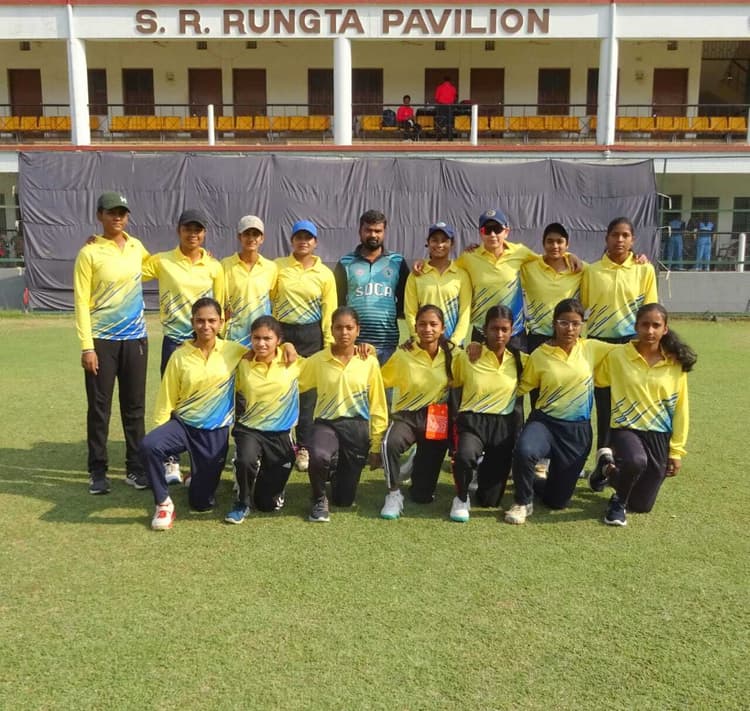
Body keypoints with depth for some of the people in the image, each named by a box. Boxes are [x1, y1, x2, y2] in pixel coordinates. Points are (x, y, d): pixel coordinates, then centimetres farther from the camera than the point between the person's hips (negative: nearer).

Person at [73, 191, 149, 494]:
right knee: (99, 407, 4)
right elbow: (81, 302, -9)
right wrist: (86, 346, -14)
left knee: (134, 405, 9)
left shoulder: (136, 246, 6)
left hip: (135, 337, 4)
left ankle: (135, 467, 19)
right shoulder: (89, 253, -7)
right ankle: (97, 470, 15)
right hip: (102, 340, -4)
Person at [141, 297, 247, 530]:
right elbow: (167, 400, -1)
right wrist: (159, 432, -4)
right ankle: (163, 503, -10)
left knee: (202, 503, 4)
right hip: (182, 424, 0)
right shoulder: (180, 356, -6)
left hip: (216, 432, 0)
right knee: (148, 446, -33)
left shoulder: (233, 351, -5)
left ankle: (204, 475, 40)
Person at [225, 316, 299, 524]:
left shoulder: (293, 362, -7)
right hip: (249, 429, 0)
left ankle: (269, 475, 40)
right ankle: (242, 503, -4)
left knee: (268, 503, 4)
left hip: (280, 433, 0)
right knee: (245, 461, -36)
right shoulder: (243, 364, -3)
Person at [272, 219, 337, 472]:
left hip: (311, 335, 0)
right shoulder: (277, 266, 2)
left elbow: (329, 312, 4)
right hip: (282, 332, 0)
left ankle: (303, 447, 16)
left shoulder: (325, 274, 4)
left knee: (308, 392, 5)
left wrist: (329, 346, 1)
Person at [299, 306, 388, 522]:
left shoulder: (369, 362, -1)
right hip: (326, 423, -1)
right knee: (319, 457, -38)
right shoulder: (317, 360, -1)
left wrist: (376, 446, 1)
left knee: (345, 499, 5)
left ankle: (338, 471, 44)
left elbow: (377, 407, 2)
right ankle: (319, 500, -3)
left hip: (357, 427, 1)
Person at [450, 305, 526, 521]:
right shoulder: (466, 357, -3)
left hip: (504, 425, 2)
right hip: (472, 422, -2)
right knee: (464, 456, -38)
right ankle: (461, 498, -5)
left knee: (489, 499, 5)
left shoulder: (520, 360, 3)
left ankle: (485, 467, 40)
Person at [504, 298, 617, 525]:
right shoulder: (539, 355, -3)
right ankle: (522, 503, -9)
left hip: (578, 430, 2)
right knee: (524, 451, -38)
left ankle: (533, 481, 43)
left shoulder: (591, 348, 0)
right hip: (544, 421, -2)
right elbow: (522, 387, 5)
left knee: (557, 501, 6)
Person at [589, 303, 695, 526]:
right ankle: (618, 502, -4)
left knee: (641, 505, 7)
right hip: (626, 429, -2)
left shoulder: (676, 364, -2)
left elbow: (680, 409, 3)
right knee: (636, 461, -38)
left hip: (660, 436, 3)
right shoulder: (617, 356, -6)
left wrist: (676, 450, 2)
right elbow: (595, 379, 12)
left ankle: (610, 470, 38)